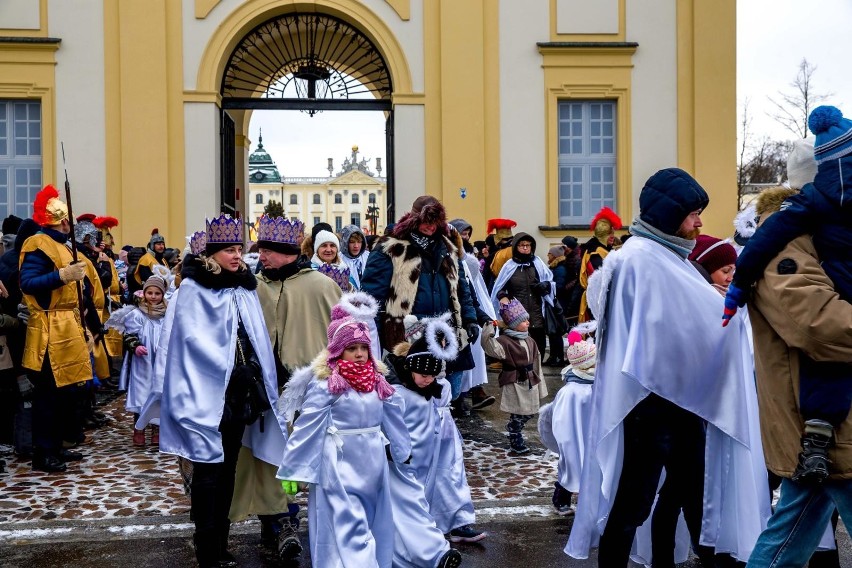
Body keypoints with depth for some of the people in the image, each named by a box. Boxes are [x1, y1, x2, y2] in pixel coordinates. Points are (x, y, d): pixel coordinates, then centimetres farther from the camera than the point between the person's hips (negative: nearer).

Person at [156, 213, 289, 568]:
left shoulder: (245, 288, 11)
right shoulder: (193, 290, -6)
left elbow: (256, 339, 11)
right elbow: (193, 340, -11)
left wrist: (253, 375, 3)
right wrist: (228, 372, -12)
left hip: (240, 392, 6)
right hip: (207, 393, -6)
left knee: (228, 469, 12)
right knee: (208, 470, -2)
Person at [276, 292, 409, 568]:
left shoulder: (377, 381, 5)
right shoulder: (325, 384, -14)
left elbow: (392, 419, 15)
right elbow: (305, 428, -13)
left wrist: (403, 451, 21)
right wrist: (292, 470, -11)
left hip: (373, 464, 7)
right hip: (339, 466, -6)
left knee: (375, 525, 17)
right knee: (349, 529, -5)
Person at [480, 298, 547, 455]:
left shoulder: (530, 341, 10)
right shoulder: (505, 341, -13)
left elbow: (536, 364, 14)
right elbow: (491, 348, -32)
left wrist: (540, 386, 15)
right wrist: (489, 330, -41)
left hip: (530, 382, 7)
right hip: (514, 383, -7)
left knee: (529, 413, 14)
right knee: (517, 415, -3)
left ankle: (514, 436, 35)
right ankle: (517, 445, 15)